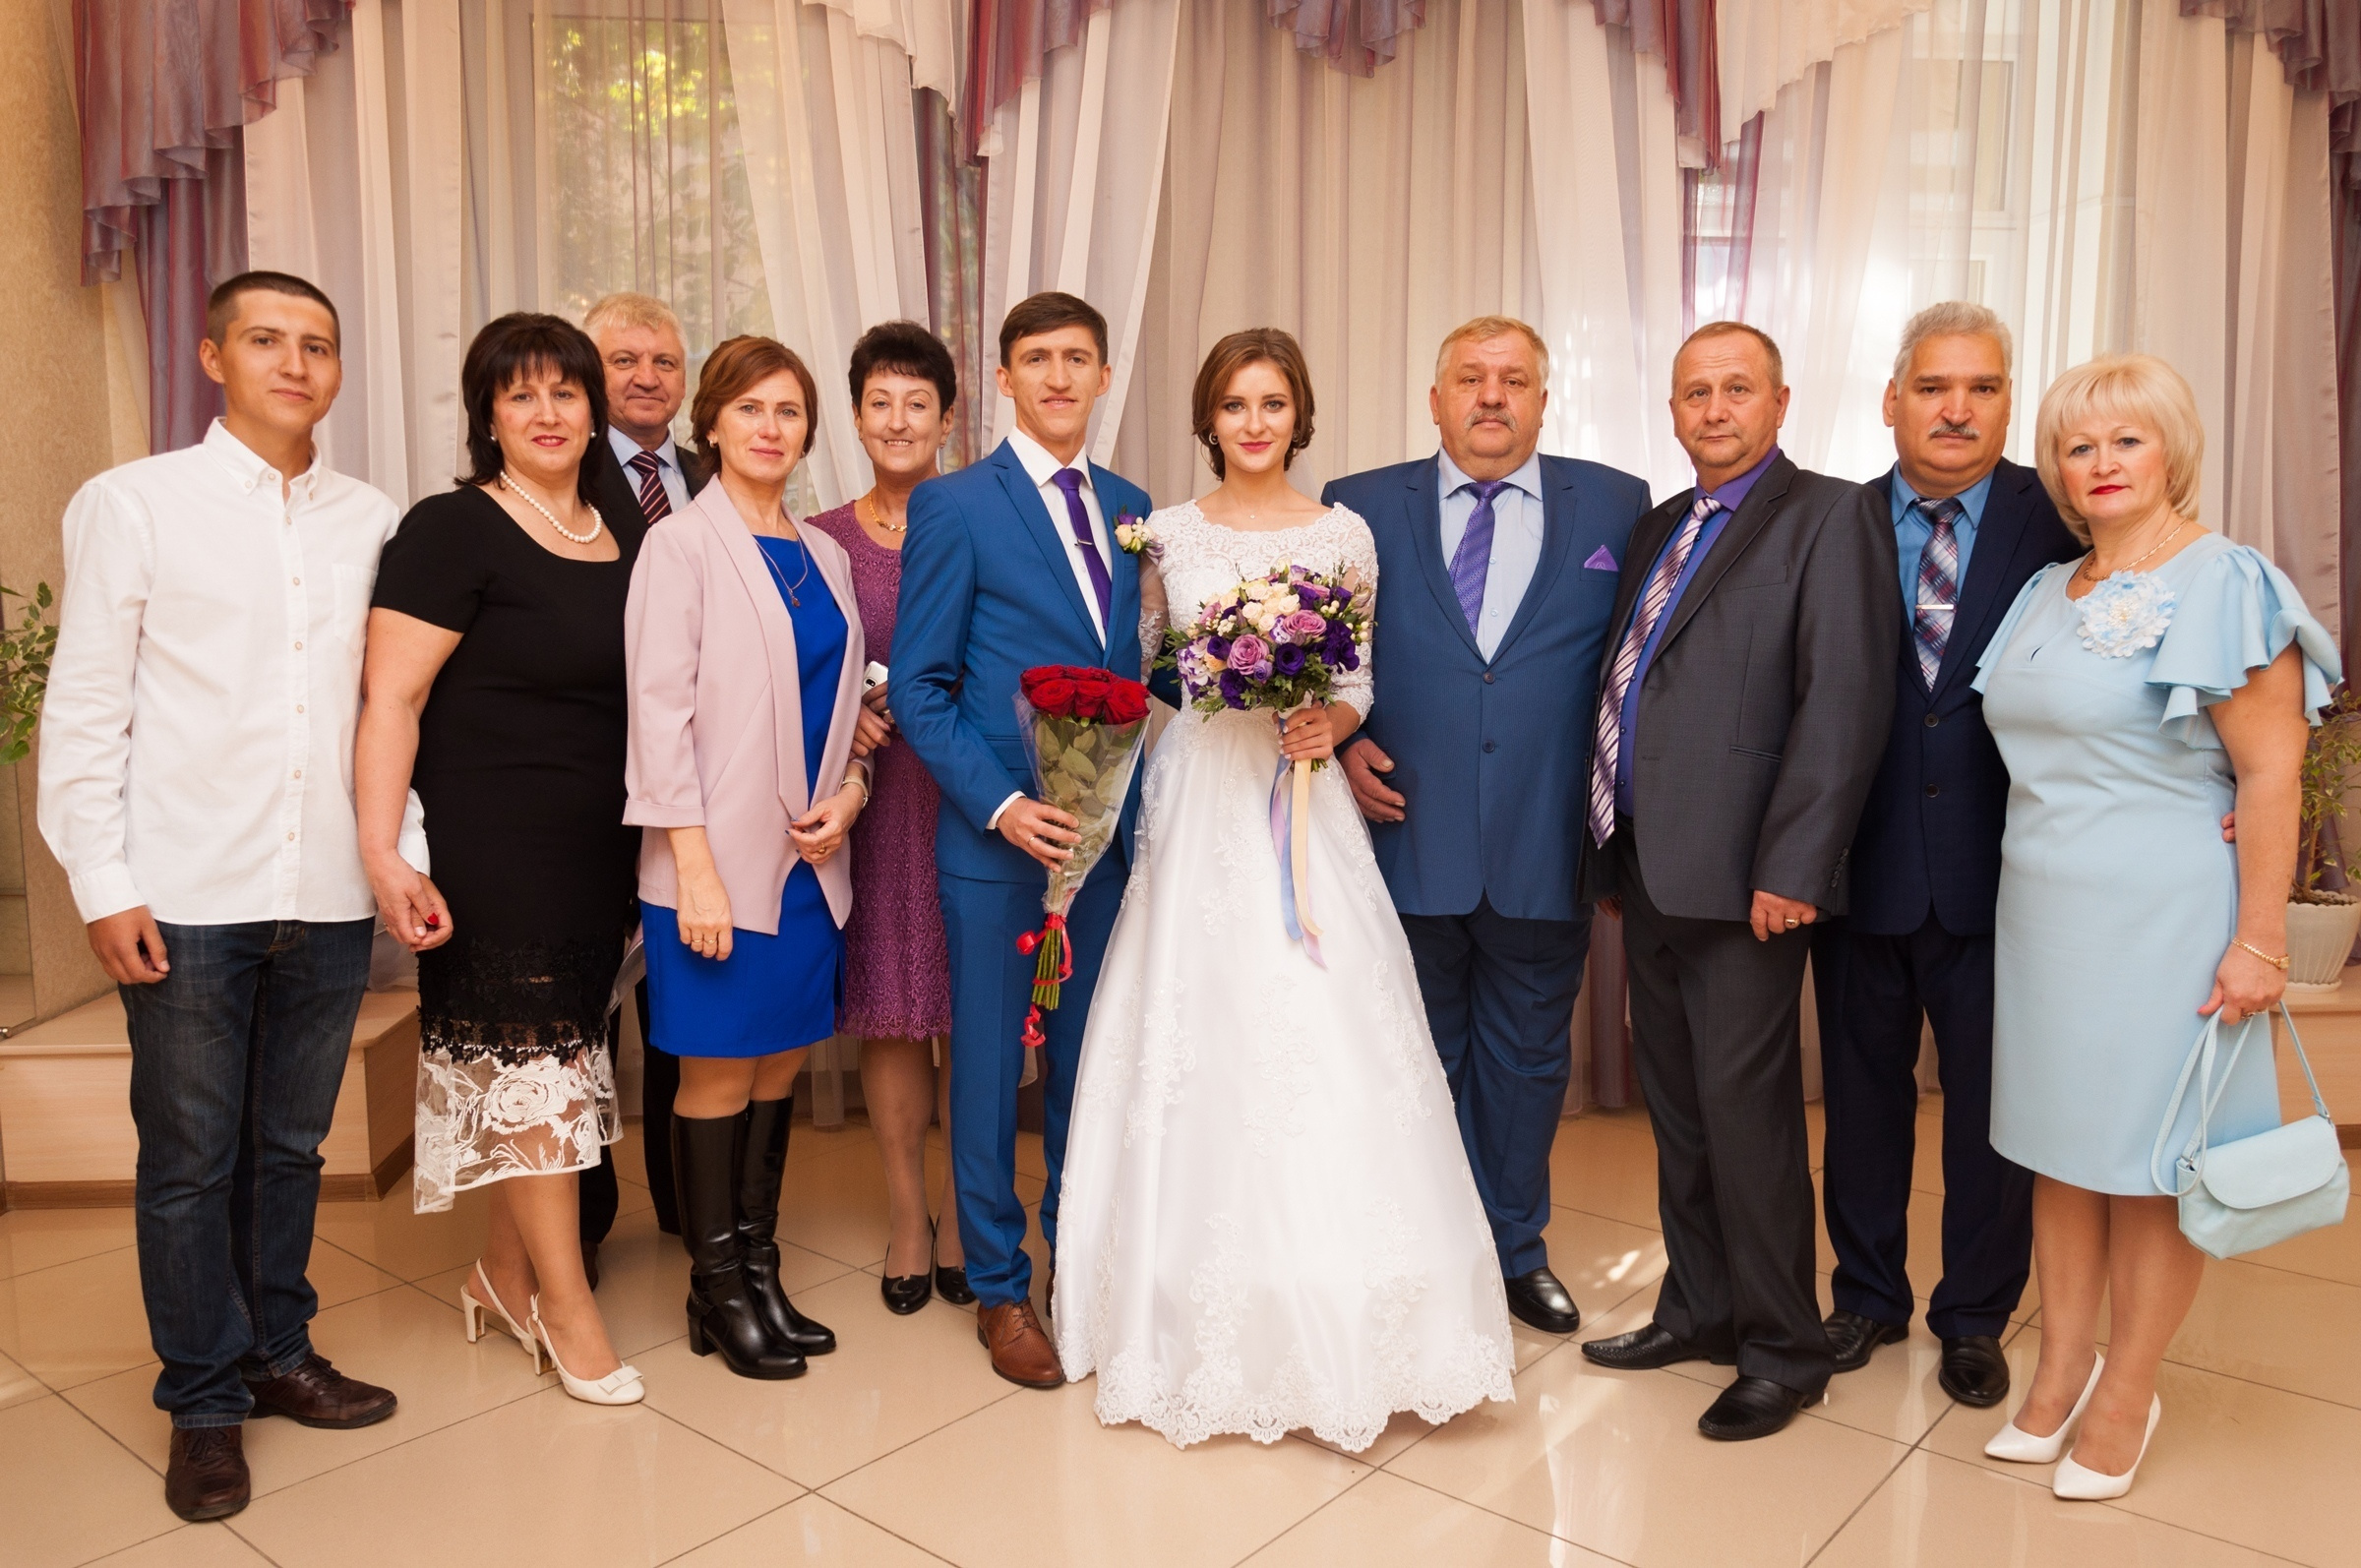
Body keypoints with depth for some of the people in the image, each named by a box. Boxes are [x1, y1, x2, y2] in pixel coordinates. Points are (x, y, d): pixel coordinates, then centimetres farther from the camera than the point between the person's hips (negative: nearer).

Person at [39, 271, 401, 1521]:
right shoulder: (134, 503, 1)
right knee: (189, 1161, 7)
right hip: (187, 899, -2)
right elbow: (85, 708, -1)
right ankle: (205, 1404, 22)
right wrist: (102, 887, -6)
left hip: (330, 898, 3)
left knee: (290, 1147, 15)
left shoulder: (373, 523, 8)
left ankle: (277, 1353, 33)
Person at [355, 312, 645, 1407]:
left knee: (555, 1049, 13)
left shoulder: (627, 538, 11)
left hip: (599, 851, 6)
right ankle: (564, 1299, 14)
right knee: (526, 1052, 0)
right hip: (491, 846, -6)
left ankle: (504, 1276, 29)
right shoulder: (453, 529, -7)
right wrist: (383, 854, -19)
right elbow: (390, 699, -12)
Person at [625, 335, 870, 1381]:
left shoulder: (823, 555, 12)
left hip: (810, 857, 6)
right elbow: (659, 709, -11)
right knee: (718, 1076, 4)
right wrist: (695, 869, -16)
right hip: (721, 861, -6)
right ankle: (717, 1292, 19)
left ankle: (759, 1270, 26)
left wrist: (848, 792, -2)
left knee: (779, 1067, 12)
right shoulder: (683, 546, -6)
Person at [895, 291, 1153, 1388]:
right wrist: (1001, 804, -17)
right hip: (996, 842, -4)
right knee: (989, 1064, 7)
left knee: (1090, 1060, 14)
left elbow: (1132, 664, 13)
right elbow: (919, 689, -7)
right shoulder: (954, 505, -5)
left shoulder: (1129, 507, 10)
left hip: (1107, 834, 5)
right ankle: (999, 1288, 24)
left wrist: (1133, 806, 0)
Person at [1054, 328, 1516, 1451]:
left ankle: (1332, 1313, 14)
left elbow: (1361, 675, 9)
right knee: (1197, 1046, 2)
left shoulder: (1343, 535, 4)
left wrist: (1334, 721, -11)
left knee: (1321, 1041, -3)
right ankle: (1202, 1311, 18)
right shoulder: (1169, 533, 6)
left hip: (1300, 802, 0)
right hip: (1195, 802, 1)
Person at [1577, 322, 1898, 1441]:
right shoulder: (1657, 529, 18)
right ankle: (1699, 1310, 30)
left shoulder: (1830, 517, -5)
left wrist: (1791, 870, -19)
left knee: (1745, 1107, -2)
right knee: (1675, 1104, 15)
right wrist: (1611, 851, 13)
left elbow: (1844, 704, -14)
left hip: (1741, 877, -7)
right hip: (1646, 871, 7)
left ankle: (1783, 1350, 15)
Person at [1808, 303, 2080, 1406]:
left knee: (1991, 1109, 13)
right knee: (1862, 1095, 17)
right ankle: (1868, 1295, 38)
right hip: (1863, 866, 1)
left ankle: (1973, 1317, 35)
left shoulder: (2060, 523, -4)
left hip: (2001, 873, -1)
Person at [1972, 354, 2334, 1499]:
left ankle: (2125, 1396, 21)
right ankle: (2061, 1365, 27)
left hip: (2163, 920, -6)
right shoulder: (2045, 595, 9)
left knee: (2152, 1163, 5)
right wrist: (2024, 884, 10)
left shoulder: (2225, 585, -9)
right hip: (2043, 912, 6)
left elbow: (2271, 774, -12)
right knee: (2062, 1147, 13)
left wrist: (2258, 941, -15)